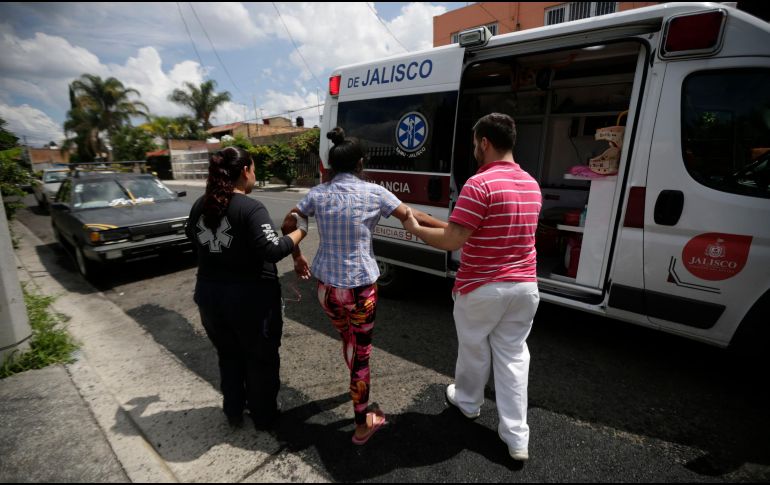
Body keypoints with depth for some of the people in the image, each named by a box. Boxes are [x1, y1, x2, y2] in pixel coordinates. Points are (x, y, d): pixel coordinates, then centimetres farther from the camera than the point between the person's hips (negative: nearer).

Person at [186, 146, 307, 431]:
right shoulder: (251, 208, -21)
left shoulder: (201, 205, 2)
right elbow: (272, 250, -27)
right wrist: (301, 231, -15)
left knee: (229, 356, 25)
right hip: (251, 299, -6)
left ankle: (233, 413, 41)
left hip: (209, 295, 7)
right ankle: (263, 417, 32)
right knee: (261, 359, 15)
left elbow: (192, 237, 19)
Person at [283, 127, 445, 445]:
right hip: (361, 286, -4)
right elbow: (413, 217, -4)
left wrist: (297, 257, 22)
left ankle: (357, 384, 55)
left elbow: (288, 224, 8)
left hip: (326, 286, 4)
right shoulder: (373, 192, -9)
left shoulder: (318, 193, 0)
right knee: (361, 351, 11)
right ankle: (362, 424, 26)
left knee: (346, 340, 28)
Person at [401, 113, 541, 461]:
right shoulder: (532, 185, 7)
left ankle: (468, 402, 43)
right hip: (524, 286, 6)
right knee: (513, 355, 15)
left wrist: (415, 228, -7)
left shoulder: (480, 184, -20)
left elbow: (451, 240, -24)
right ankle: (517, 438, 22)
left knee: (474, 348, 18)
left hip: (481, 289, -6)